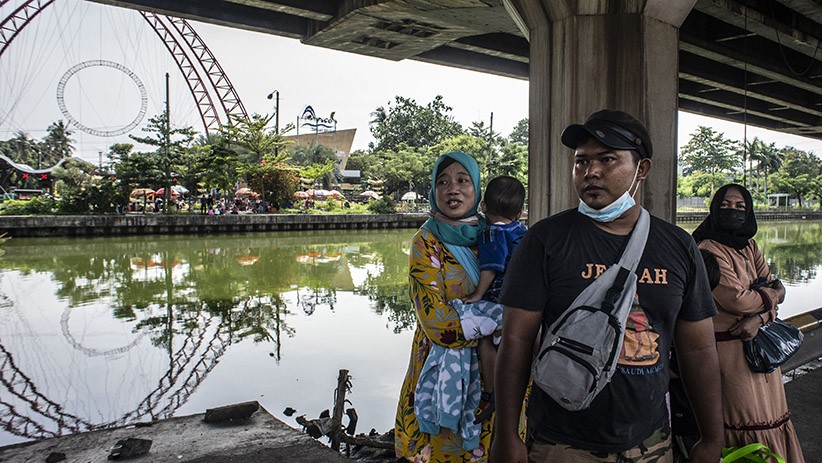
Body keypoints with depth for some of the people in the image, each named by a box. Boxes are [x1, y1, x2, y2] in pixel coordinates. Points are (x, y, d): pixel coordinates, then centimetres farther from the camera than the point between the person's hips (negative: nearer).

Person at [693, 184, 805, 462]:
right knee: (748, 418, 3)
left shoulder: (750, 246, 10)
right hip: (731, 346, -7)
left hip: (760, 340, 7)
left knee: (770, 412, 16)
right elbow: (736, 300, -23)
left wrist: (759, 317, -16)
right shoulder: (709, 250, -16)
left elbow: (775, 289, 3)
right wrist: (772, 293, -5)